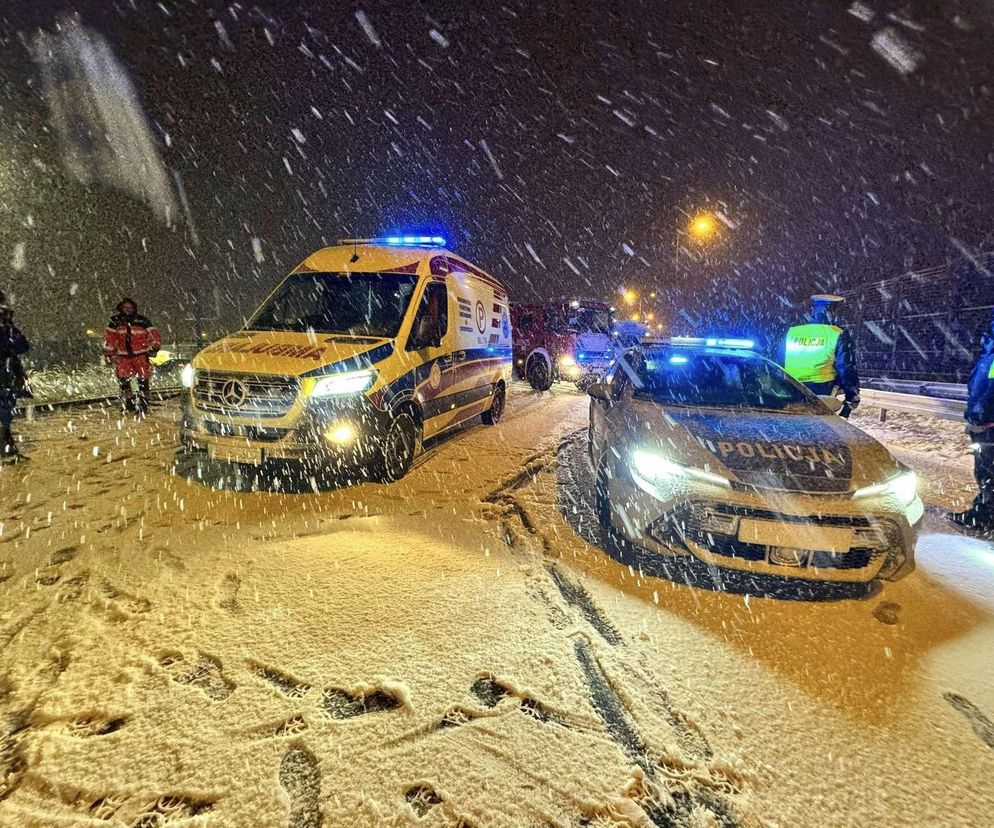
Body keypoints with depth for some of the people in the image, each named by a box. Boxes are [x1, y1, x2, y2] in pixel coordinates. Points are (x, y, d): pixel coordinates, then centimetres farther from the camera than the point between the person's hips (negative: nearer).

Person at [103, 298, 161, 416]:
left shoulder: (142, 321, -5)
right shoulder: (115, 321, 3)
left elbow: (154, 334, -3)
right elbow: (109, 338, 9)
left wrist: (154, 348, -15)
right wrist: (109, 354, 7)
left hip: (141, 355, -3)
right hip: (123, 356, 3)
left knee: (143, 380, -7)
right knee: (123, 380, -3)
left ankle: (143, 405, 3)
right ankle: (129, 403, 13)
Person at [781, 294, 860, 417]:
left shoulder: (791, 332, 6)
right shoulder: (837, 336, -4)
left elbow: (780, 366, 12)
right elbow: (847, 370, -4)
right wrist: (852, 398, 6)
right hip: (821, 394, -4)